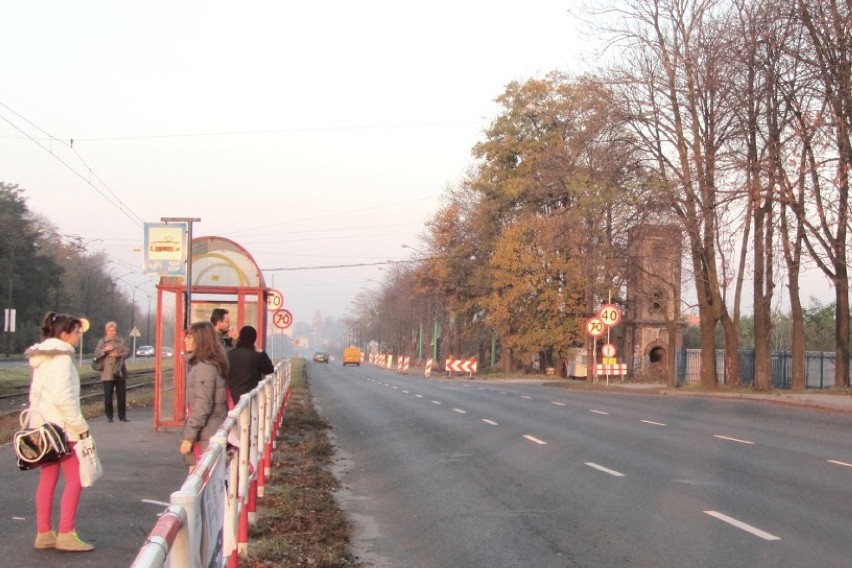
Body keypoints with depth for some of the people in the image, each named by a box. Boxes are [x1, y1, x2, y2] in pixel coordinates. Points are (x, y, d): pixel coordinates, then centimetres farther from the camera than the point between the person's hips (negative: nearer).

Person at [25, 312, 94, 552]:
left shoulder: (43, 357, 13)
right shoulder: (61, 358, -16)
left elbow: (36, 392, 16)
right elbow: (63, 397, -23)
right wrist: (81, 426, -17)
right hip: (61, 427, -9)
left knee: (47, 479, 12)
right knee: (74, 479, -4)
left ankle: (44, 533, 15)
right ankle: (66, 534, -5)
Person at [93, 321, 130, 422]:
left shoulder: (121, 341, 9)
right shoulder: (102, 341, 6)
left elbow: (127, 352, 1)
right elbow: (96, 354, -3)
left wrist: (119, 355, -18)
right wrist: (105, 349, -21)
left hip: (120, 372, 1)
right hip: (107, 373, -1)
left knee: (122, 394, 3)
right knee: (108, 395, -2)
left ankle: (122, 415, 11)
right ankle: (109, 416, 7)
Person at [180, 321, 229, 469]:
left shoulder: (204, 367, -15)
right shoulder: (212, 364, 15)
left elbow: (202, 405, -20)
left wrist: (189, 437, -19)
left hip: (205, 437, -10)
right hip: (213, 433, 10)